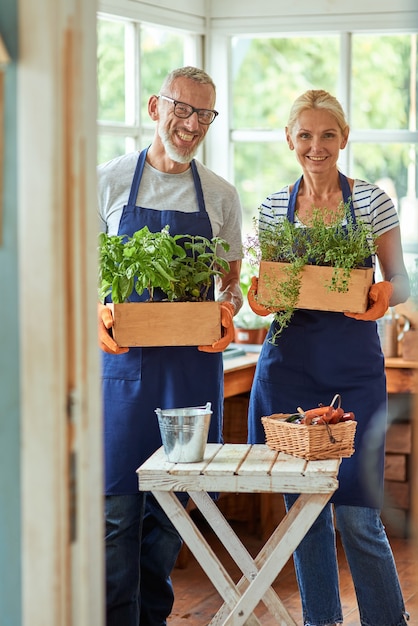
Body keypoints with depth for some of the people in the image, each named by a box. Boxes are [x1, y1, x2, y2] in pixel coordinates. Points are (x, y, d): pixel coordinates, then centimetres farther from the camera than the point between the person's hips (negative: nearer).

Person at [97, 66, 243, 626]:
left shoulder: (220, 195, 9)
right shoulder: (110, 181, 3)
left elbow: (231, 282, 15)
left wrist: (227, 310, -8)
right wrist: (97, 313, -14)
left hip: (194, 361, 2)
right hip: (124, 359, -2)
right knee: (118, 502, -5)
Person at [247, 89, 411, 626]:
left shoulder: (372, 201, 1)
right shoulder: (273, 207, 8)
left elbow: (400, 281, 4)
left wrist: (386, 294, -18)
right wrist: (258, 298, -8)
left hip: (353, 365, -3)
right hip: (287, 361, 3)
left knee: (356, 515, -5)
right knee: (302, 505, 9)